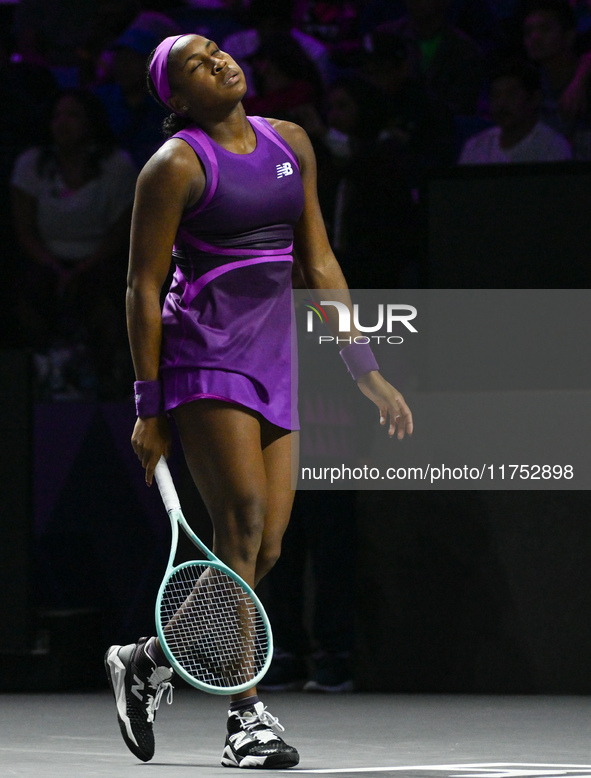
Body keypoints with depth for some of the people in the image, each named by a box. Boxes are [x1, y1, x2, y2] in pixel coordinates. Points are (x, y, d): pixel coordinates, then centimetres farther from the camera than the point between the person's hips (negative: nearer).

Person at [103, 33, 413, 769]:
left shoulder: (290, 143, 13)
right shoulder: (176, 164, -6)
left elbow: (319, 266, 16)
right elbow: (143, 287, -5)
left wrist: (366, 371, 12)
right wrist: (149, 407, -9)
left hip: (272, 362, 6)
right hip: (202, 355, -6)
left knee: (264, 549, 1)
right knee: (242, 522, -18)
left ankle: (146, 660, 21)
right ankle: (246, 718, -16)